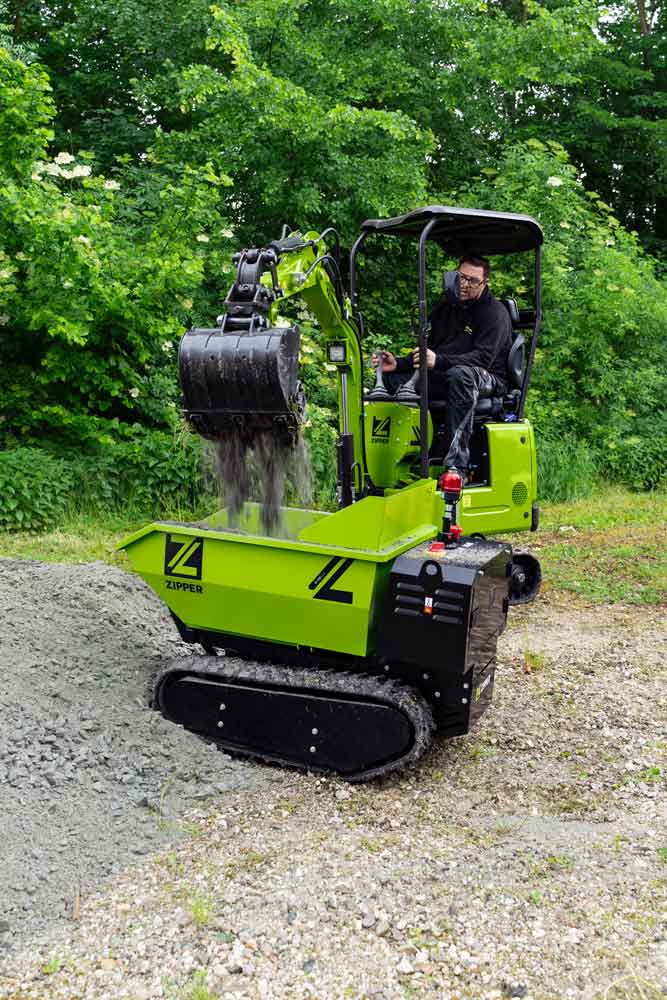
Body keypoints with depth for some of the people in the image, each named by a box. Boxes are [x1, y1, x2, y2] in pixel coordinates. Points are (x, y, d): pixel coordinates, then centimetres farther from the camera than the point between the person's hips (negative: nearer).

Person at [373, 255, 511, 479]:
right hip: (443, 378, 7)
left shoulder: (495, 313, -8)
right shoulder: (445, 306, 14)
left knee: (461, 373, -41)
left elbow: (483, 357, -23)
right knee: (392, 379, -10)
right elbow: (428, 350, 15)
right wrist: (399, 364, -5)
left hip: (487, 381, -6)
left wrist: (439, 361, -37)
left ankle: (457, 465, -44)